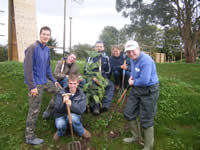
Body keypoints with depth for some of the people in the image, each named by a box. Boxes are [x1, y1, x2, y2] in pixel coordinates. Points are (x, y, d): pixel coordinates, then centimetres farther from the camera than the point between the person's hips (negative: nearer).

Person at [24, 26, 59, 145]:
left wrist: (53, 80, 16)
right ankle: (29, 137, 17)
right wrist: (32, 86, -21)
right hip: (36, 84, -8)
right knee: (34, 110, -1)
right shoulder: (33, 48, -15)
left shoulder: (47, 49, 9)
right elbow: (27, 68, -19)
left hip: (45, 81, 8)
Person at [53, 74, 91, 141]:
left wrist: (71, 104, -40)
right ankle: (60, 133, 6)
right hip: (61, 115, 0)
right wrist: (63, 102, -36)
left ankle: (82, 132, -6)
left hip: (74, 115, 0)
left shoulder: (81, 95, -9)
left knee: (72, 117, -35)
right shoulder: (61, 93, -8)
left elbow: (81, 110, -21)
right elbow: (57, 109, -14)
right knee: (60, 124, -32)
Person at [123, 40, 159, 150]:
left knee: (146, 120, 3)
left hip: (149, 91, -9)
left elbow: (144, 81, -31)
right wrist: (131, 77, 5)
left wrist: (133, 82, -12)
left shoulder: (146, 60, -24)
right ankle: (136, 136, 39)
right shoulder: (133, 59, 5)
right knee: (128, 113, 16)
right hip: (136, 89, 9)